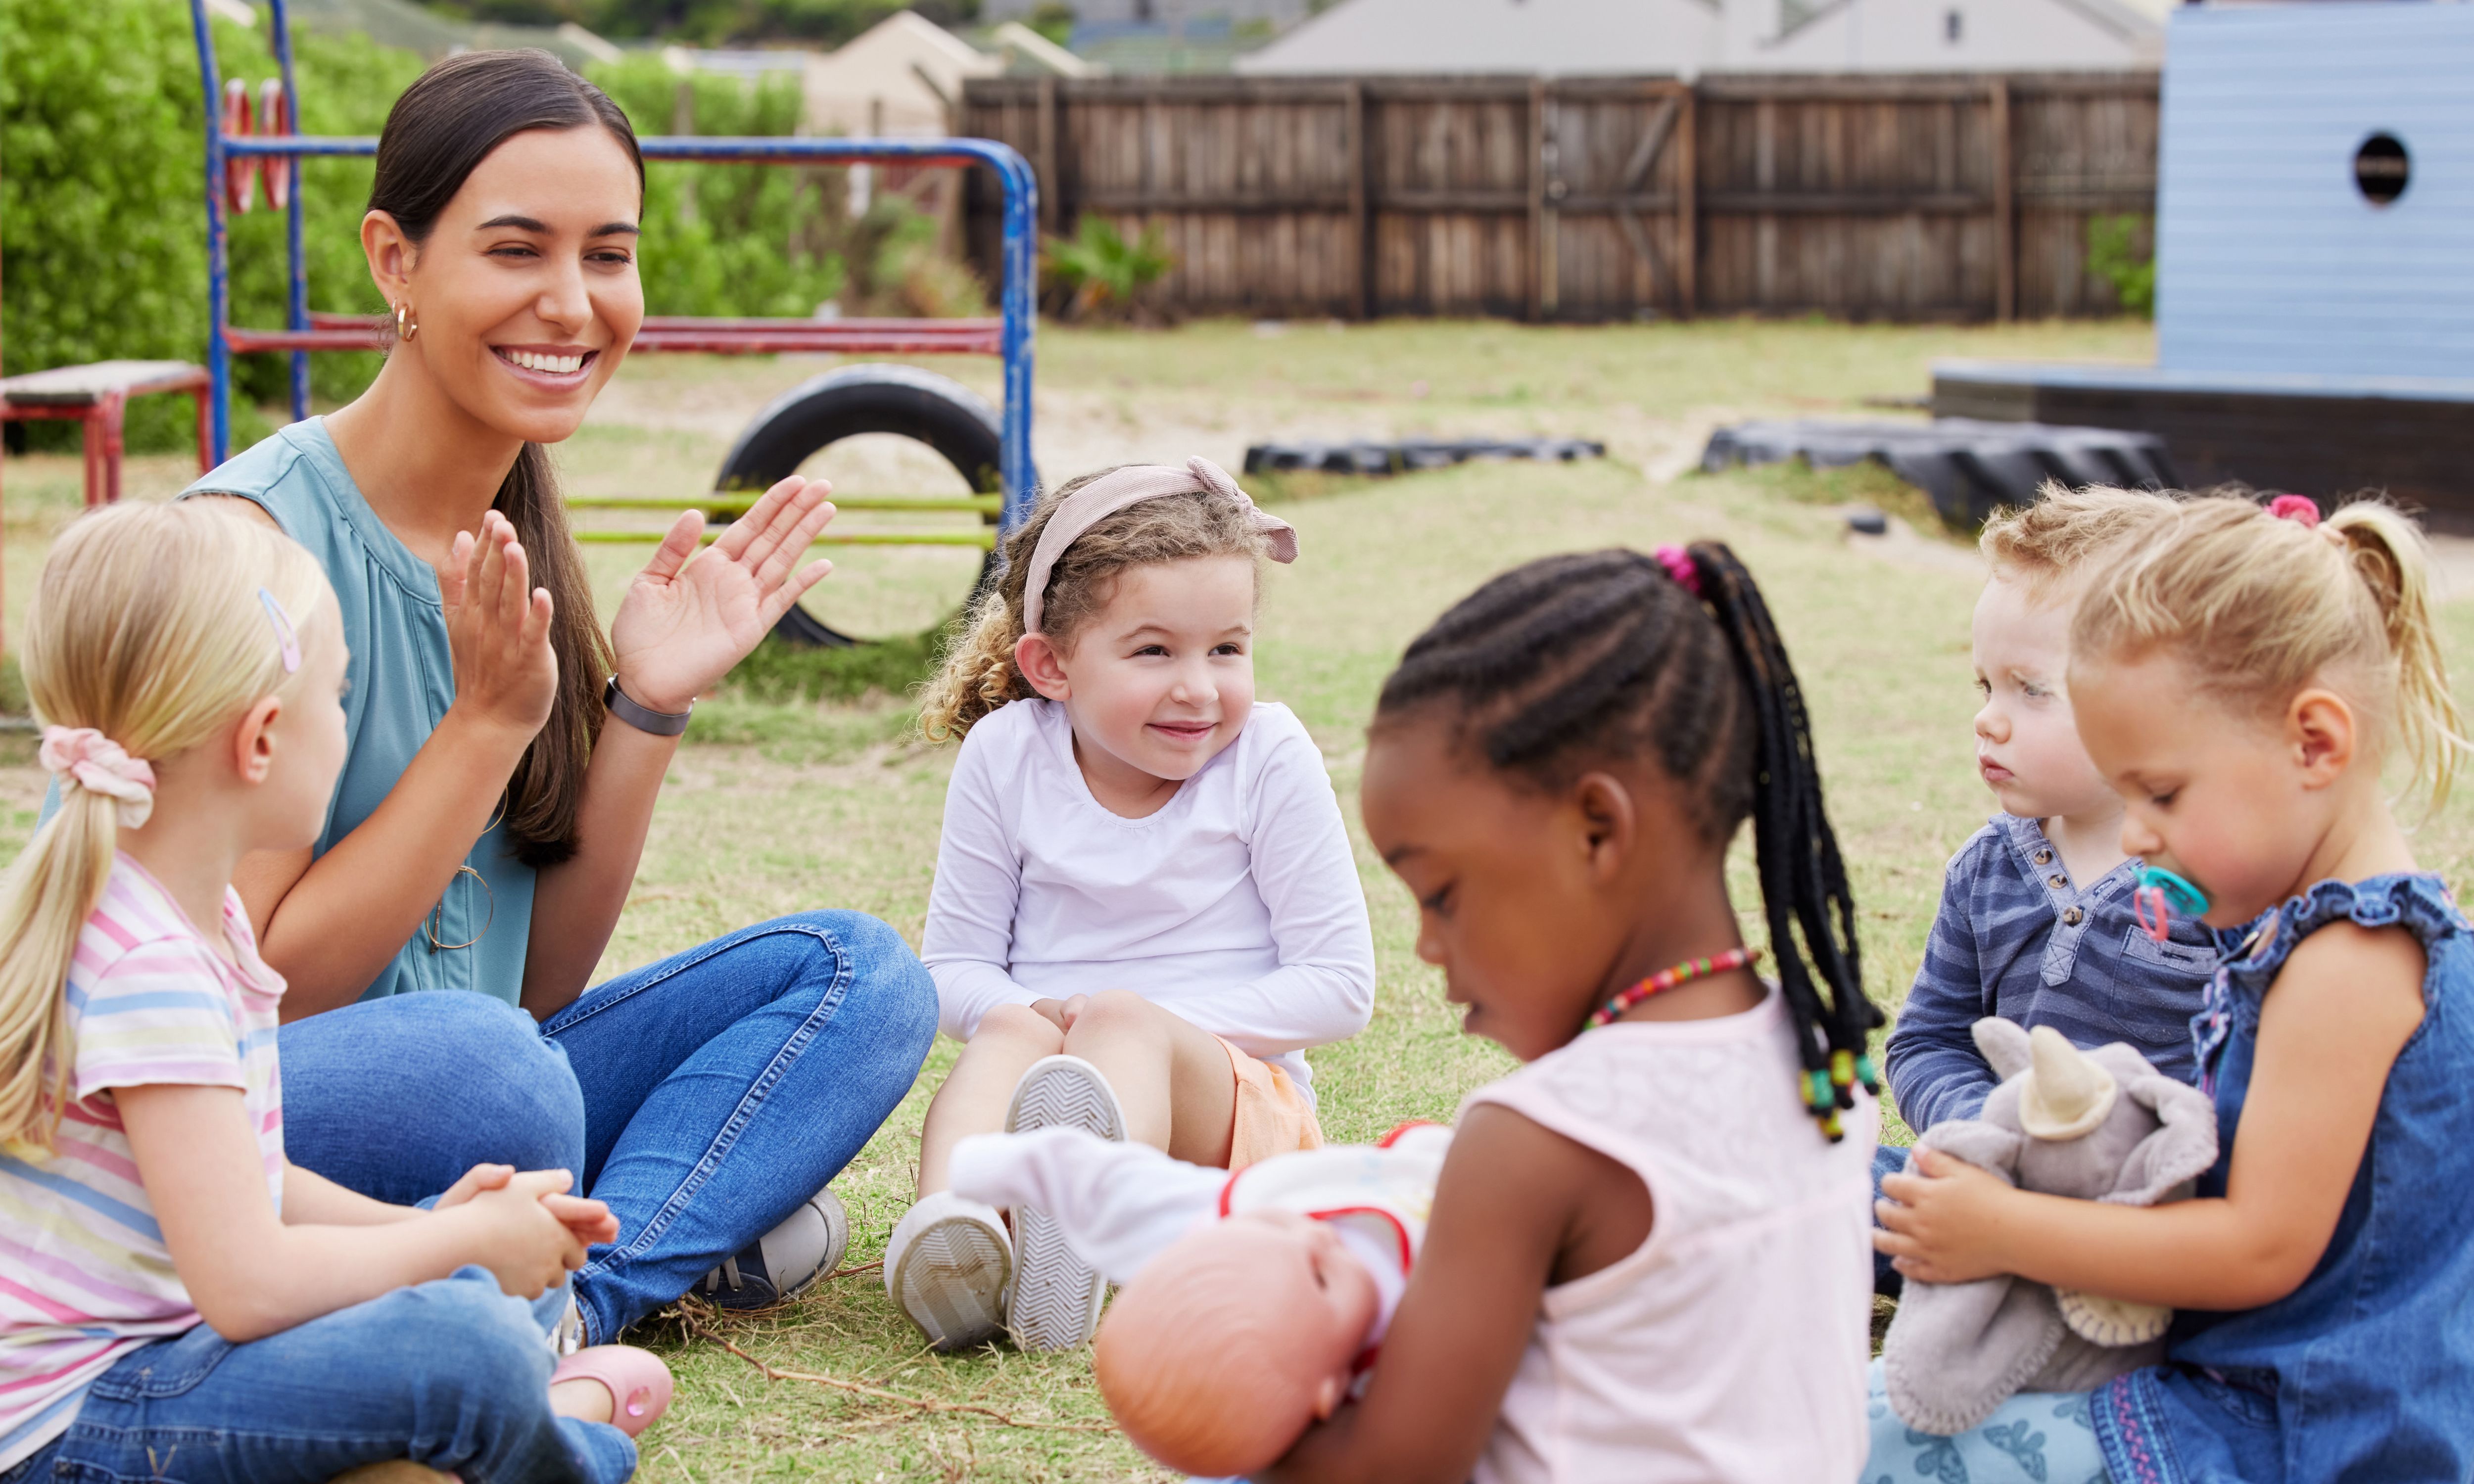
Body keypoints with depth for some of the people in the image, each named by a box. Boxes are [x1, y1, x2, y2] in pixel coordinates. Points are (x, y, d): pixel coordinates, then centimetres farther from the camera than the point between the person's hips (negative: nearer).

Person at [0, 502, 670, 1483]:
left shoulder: (199, 912, 8)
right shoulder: (147, 969, -25)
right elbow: (248, 1284, -28)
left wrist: (424, 1226, 4)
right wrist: (467, 1241, -14)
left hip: (155, 1344, 11)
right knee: (468, 1351, -27)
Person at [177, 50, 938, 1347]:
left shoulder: (516, 529, 7)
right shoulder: (257, 539, -16)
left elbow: (542, 978, 7)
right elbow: (264, 993, -16)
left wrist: (648, 706, -5)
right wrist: (489, 721, -19)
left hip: (471, 1092, 8)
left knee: (857, 973, -3)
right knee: (470, 1059, -38)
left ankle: (577, 1296, -17)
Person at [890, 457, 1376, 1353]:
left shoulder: (1268, 757, -4)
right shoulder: (1005, 755, 1)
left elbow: (1339, 984, -5)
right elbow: (953, 962, 8)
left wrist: (1152, 1026, -15)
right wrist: (1022, 1013, -17)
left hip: (1244, 1098, -2)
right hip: (1041, 1077, 2)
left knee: (1123, 1019, -33)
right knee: (1010, 1031, -30)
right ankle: (950, 1221, -62)